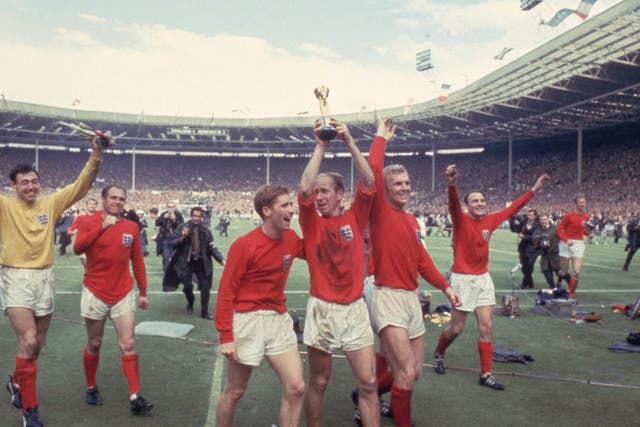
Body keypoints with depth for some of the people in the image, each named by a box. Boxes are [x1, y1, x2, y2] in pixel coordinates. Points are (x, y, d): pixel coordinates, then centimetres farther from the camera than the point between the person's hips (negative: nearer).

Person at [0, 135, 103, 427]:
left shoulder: (50, 203, 3)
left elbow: (80, 186, -2)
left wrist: (95, 158, -15)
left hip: (44, 278, 4)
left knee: (38, 343, 16)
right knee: (28, 342, -14)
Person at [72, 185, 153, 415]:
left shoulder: (132, 227, 3)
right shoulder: (89, 222, -5)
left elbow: (137, 261, 8)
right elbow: (77, 248, -24)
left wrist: (143, 291, 8)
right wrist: (102, 226, -29)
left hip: (124, 294, 2)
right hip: (95, 293, -2)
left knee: (128, 344, -2)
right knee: (94, 344, 12)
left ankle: (135, 397, -1)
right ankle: (91, 388, 32)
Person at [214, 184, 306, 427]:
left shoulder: (291, 239, 2)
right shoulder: (244, 245, -16)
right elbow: (226, 292, -14)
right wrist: (225, 336, -17)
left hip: (279, 320, 6)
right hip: (248, 320, -5)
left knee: (296, 387, 2)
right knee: (234, 392, 9)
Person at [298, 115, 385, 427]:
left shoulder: (355, 219, 2)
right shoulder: (312, 223, -1)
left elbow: (369, 183, -10)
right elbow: (304, 190, -18)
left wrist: (350, 143, -14)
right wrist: (321, 147, -17)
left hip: (354, 308, 1)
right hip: (322, 309, -1)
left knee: (368, 382, 3)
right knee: (318, 383, 10)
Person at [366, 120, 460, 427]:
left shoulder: (412, 221, 14)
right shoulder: (380, 212, -7)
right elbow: (373, 168, -18)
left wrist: (444, 286, 19)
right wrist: (382, 136, -4)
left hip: (412, 299, 8)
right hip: (388, 298, -8)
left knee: (413, 373, 16)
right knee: (406, 374, -12)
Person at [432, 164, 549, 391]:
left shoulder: (489, 221, 5)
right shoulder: (461, 220, -11)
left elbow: (512, 209, 15)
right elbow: (453, 204, -32)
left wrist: (534, 189, 17)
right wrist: (452, 184, -53)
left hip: (483, 278, 5)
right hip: (462, 279, -5)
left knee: (486, 327, 4)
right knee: (456, 328, 4)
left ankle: (486, 374, 13)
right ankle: (438, 355, 32)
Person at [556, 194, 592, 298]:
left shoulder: (586, 217, 4)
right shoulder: (569, 215, -12)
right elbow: (559, 229, -9)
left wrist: (589, 233, -2)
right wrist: (566, 240, -23)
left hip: (579, 244, 3)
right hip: (567, 244, -3)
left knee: (576, 272, -8)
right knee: (563, 272, 5)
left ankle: (571, 294, 6)